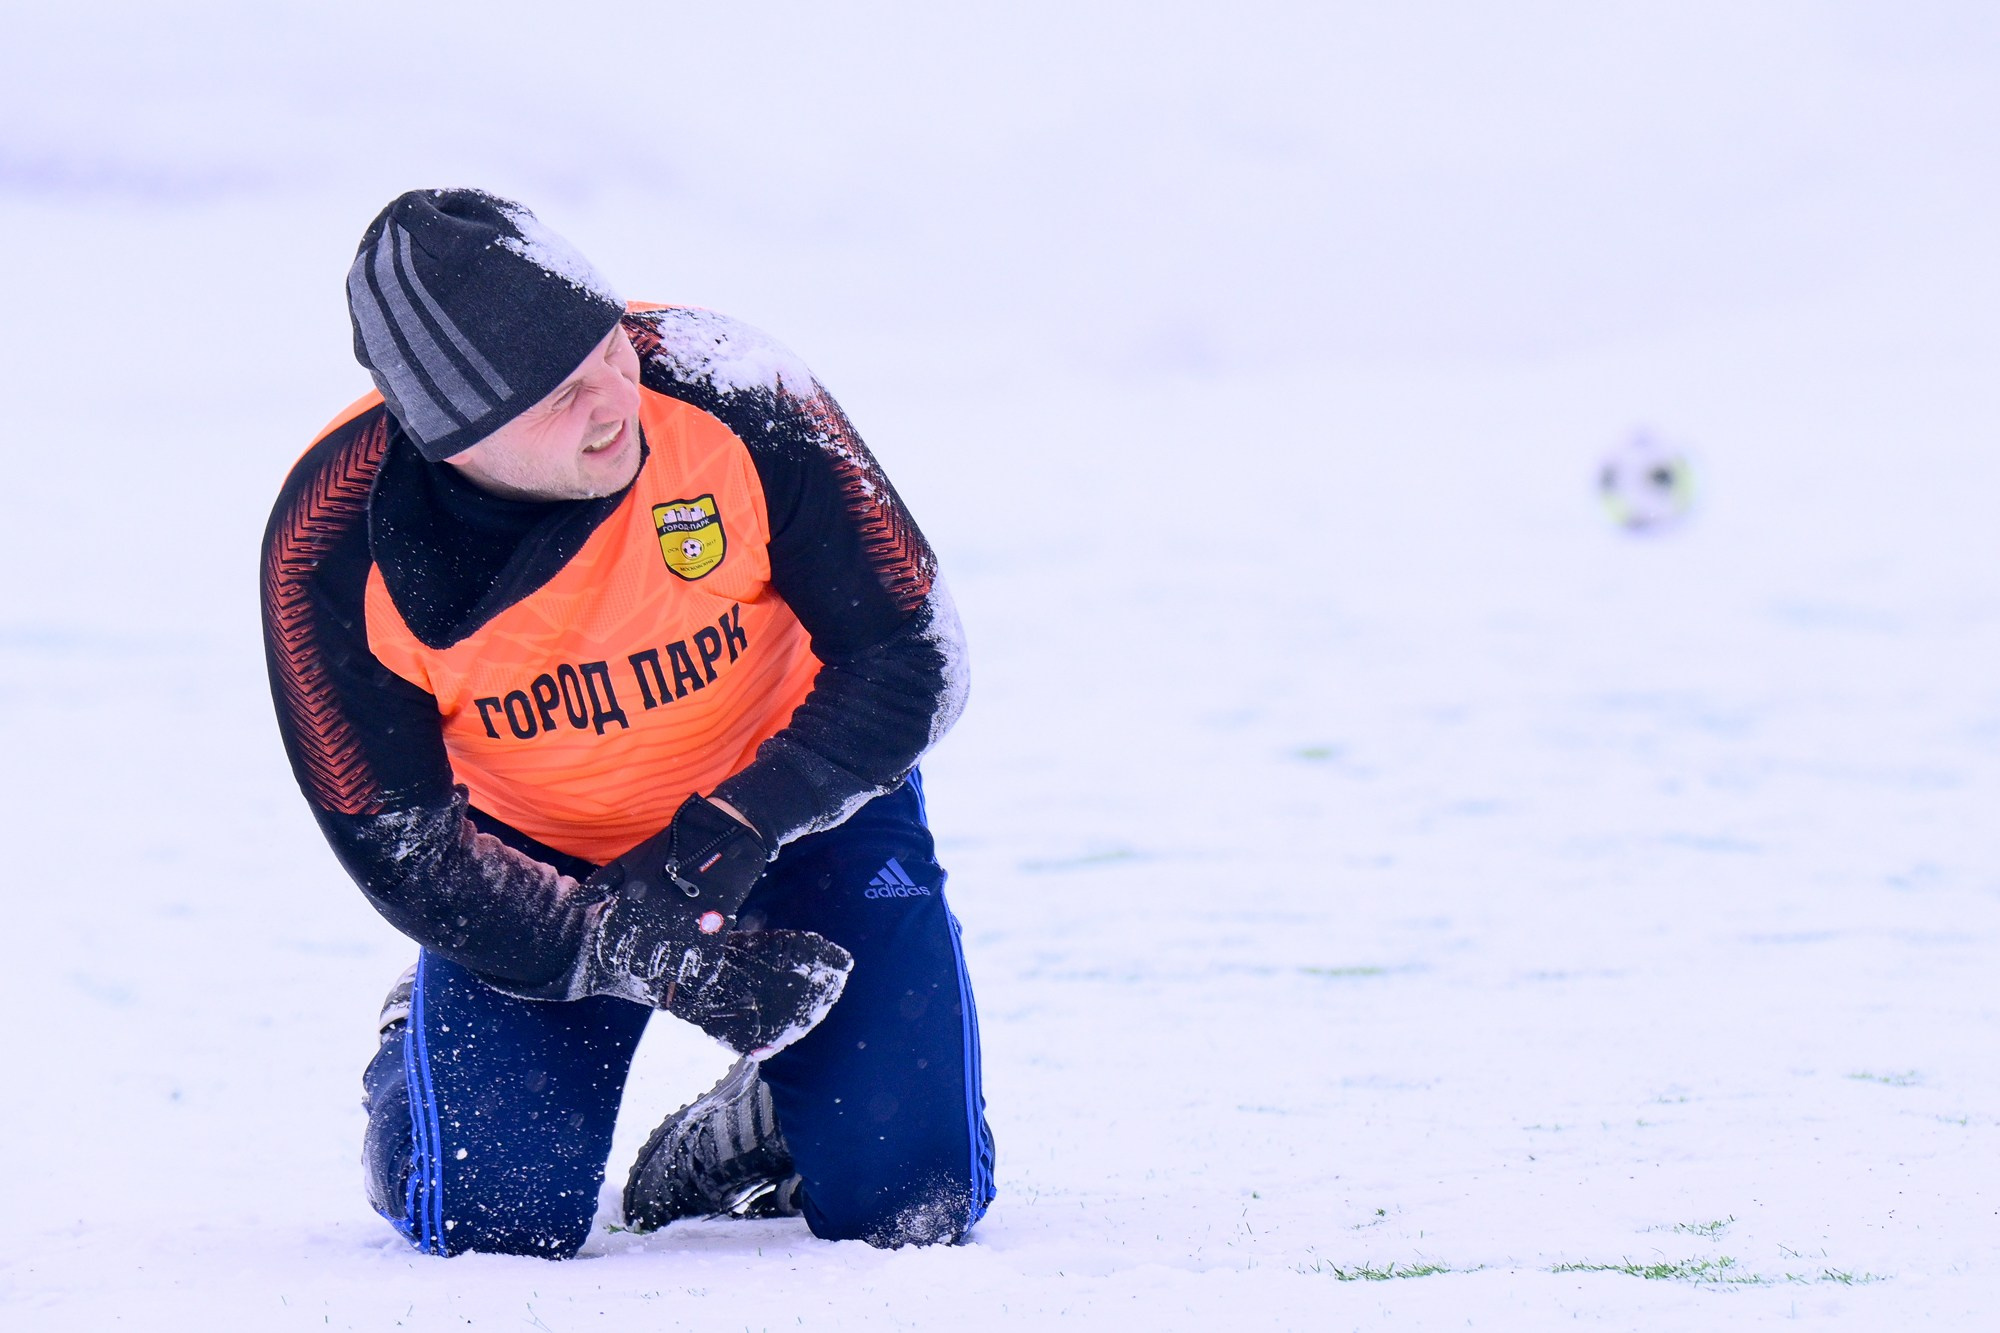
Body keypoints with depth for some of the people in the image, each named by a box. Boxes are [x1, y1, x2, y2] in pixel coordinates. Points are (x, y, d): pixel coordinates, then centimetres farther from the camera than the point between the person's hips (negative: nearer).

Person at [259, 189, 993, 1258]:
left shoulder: (727, 395, -29)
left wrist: (733, 834, -32)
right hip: (535, 856, 0)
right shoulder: (331, 546, -27)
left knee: (907, 1203, -12)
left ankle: (744, 1135, 22)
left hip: (792, 801, 0)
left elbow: (910, 663, -19)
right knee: (492, 1218, -14)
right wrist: (656, 962, -30)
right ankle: (419, 1055, 20)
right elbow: (402, 850, -20)